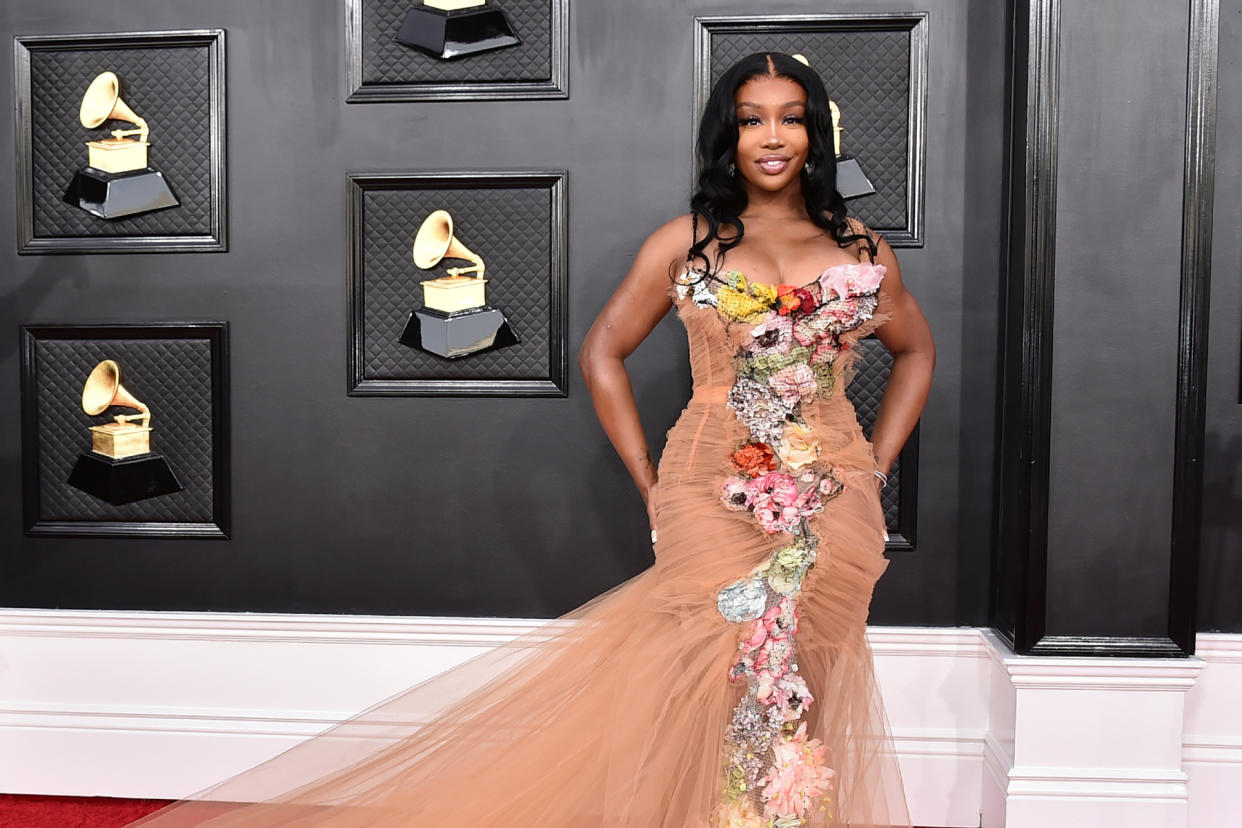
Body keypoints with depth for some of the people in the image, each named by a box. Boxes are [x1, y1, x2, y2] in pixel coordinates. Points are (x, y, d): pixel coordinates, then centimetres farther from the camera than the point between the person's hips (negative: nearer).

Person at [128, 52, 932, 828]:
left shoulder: (860, 247, 11)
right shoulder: (686, 241, 5)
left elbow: (916, 350, 24)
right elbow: (602, 352, 8)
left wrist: (875, 466, 12)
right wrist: (651, 481, 1)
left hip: (831, 501, 2)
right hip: (714, 494, -2)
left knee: (778, 649, -14)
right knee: (740, 655, -18)